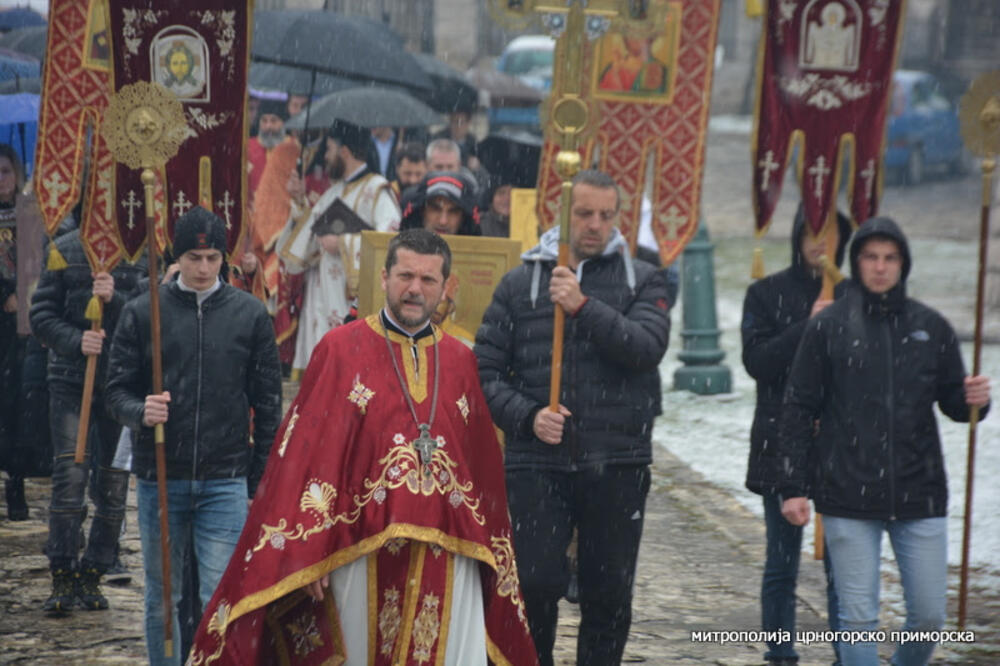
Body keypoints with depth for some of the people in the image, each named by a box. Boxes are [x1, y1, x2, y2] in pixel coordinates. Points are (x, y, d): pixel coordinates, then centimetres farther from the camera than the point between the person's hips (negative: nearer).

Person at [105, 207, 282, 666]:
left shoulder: (250, 314, 4)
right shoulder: (143, 313, 3)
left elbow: (267, 404, 8)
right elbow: (117, 389, 6)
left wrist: (262, 480, 5)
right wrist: (140, 413, -17)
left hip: (226, 480, -1)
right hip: (160, 479, 1)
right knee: (161, 599, 8)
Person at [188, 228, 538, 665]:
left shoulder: (460, 362, 11)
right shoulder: (341, 351, 1)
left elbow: (484, 466, 14)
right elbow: (309, 453, -3)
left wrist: (493, 559, 12)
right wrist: (308, 553, -9)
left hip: (446, 557, 3)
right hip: (364, 555, -3)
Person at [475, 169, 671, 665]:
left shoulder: (643, 281, 8)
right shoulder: (520, 283, 9)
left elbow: (646, 346, -11)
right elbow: (486, 371, 6)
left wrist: (583, 307, -20)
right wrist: (527, 416, -10)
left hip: (618, 462, 1)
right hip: (537, 462, 0)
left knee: (609, 594, 6)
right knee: (535, 584, -8)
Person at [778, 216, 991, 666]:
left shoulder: (931, 328, 8)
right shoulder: (828, 327, 2)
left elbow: (952, 401, 16)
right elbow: (798, 410, 3)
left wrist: (974, 400, -8)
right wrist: (793, 486, -3)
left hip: (919, 496, 2)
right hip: (849, 501, -2)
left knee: (929, 615, 3)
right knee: (858, 618, -1)